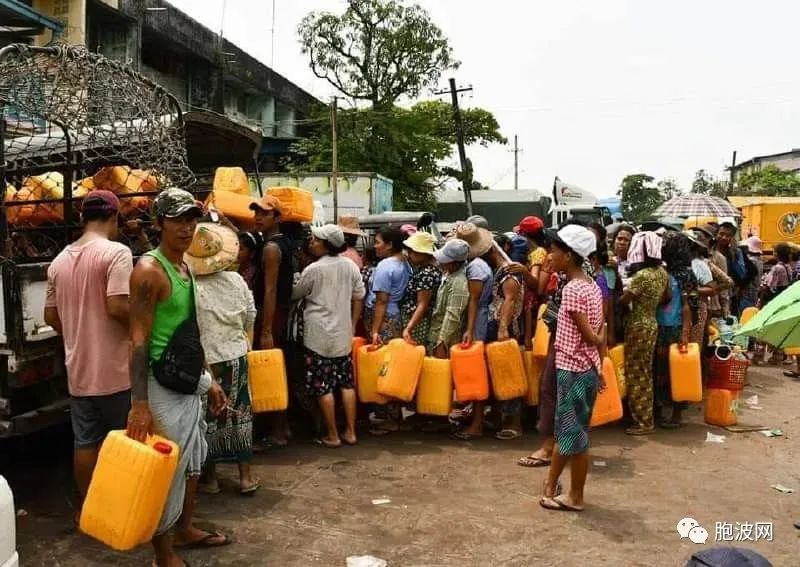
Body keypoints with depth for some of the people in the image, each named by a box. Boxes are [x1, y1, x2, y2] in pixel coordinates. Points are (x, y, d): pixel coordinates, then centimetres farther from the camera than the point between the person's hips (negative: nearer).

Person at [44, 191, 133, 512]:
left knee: (84, 441, 13)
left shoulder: (60, 260, 8)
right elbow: (118, 307, -23)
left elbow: (51, 316, 13)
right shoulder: (116, 252, -14)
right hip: (113, 368, -6)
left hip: (78, 368, 6)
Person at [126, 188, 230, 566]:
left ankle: (185, 529, 39)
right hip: (163, 385, -9)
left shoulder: (185, 267, 10)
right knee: (167, 468, 0)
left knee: (192, 459, 20)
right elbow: (138, 340, -21)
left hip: (188, 381, 9)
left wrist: (207, 379, 19)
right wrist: (139, 403, -26)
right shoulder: (149, 270, -17)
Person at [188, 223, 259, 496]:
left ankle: (210, 477, 22)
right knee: (239, 415, 14)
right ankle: (245, 476, 20)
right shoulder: (236, 280, -3)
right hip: (236, 359, 4)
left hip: (204, 362, -4)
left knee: (207, 419, 11)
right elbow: (250, 320, 6)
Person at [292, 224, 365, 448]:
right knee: (347, 383, 12)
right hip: (344, 335, 6)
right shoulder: (351, 266, 3)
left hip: (320, 336, -5)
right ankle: (350, 432, 17)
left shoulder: (314, 269, -12)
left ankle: (332, 436, 9)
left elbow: (294, 294, 1)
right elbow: (358, 298, 9)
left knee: (323, 387, 3)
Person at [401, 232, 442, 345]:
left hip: (417, 323, -9)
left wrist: (408, 328, -27)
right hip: (410, 319, 9)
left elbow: (422, 305, -23)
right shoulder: (421, 267, 7)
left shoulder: (427, 274, -21)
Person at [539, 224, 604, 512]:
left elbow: (590, 336, -19)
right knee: (566, 429, 17)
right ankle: (551, 486, 29)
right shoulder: (592, 286, 8)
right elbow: (600, 335, 10)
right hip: (588, 369, 9)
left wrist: (599, 340, 2)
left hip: (573, 370, -9)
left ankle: (575, 497, 17)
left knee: (573, 433, 4)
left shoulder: (571, 289, -19)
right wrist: (599, 367, 13)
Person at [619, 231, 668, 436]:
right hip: (652, 325, 8)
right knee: (645, 373, 17)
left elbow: (622, 300, -17)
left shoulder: (641, 275, -22)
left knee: (636, 375, 2)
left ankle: (644, 422, 8)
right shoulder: (662, 272, 3)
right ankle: (647, 417, 26)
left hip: (638, 327, -8)